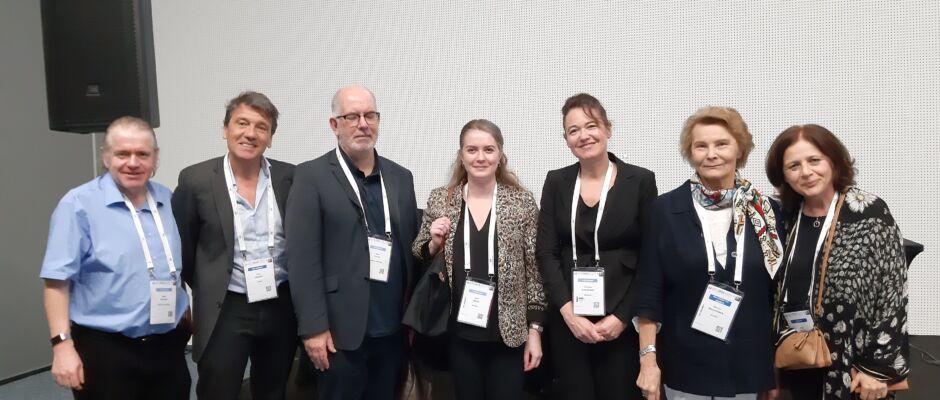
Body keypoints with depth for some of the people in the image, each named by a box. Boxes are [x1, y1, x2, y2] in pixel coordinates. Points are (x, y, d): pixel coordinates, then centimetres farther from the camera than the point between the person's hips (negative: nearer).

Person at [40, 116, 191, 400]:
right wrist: (62, 344, -15)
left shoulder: (168, 200, 6)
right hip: (105, 350, -5)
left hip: (168, 346, 5)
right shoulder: (79, 204, -9)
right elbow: (57, 280, -11)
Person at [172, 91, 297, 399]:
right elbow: (182, 248, 1)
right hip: (224, 311, -2)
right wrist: (208, 291, 7)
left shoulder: (289, 177, -2)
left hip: (281, 307, 3)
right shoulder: (196, 179, -7)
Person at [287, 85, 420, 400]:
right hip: (341, 331, -4)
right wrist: (313, 327, -14)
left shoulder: (401, 177, 10)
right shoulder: (311, 177, -5)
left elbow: (411, 249, 11)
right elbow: (302, 257, -10)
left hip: (393, 330, 4)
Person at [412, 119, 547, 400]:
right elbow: (419, 262, 8)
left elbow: (535, 271, -2)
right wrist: (434, 242, -12)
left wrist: (535, 330, -4)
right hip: (460, 335, 2)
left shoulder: (523, 202, -5)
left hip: (509, 334, -1)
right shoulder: (440, 200, 0)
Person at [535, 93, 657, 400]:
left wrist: (622, 316, -9)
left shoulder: (641, 181, -2)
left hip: (623, 322, -1)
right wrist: (568, 311, -10)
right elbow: (546, 252, 0)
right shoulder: (556, 182, 4)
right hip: (567, 321, 2)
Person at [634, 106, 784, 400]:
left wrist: (778, 367, 7)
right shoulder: (665, 209, -5)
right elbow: (649, 291, -5)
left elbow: (778, 294, 5)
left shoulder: (765, 212, 0)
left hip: (748, 368, 2)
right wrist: (648, 359, -9)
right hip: (685, 367, -1)